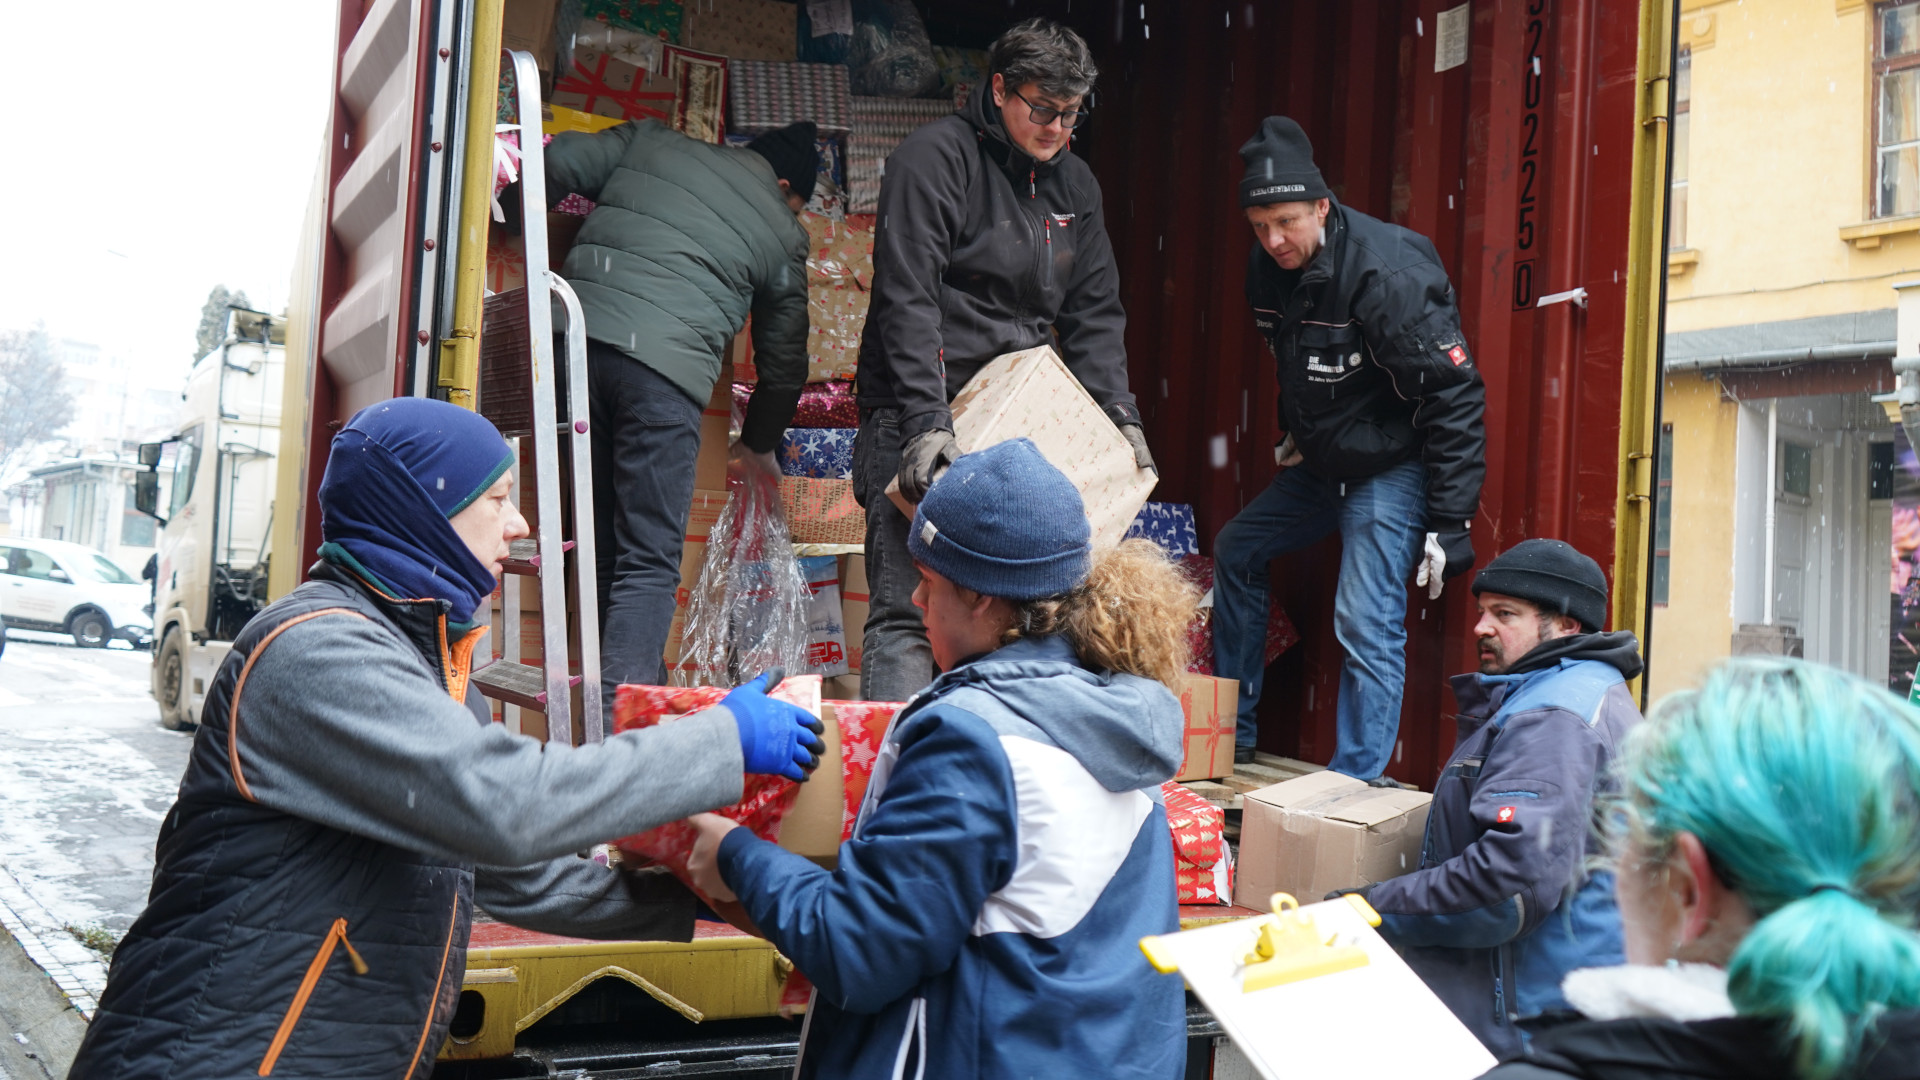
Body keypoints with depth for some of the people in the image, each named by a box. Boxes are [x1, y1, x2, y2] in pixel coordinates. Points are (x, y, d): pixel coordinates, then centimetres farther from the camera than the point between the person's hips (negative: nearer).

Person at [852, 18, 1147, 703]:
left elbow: (1095, 314, 17)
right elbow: (907, 302, -15)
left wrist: (1120, 416, 4)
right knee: (908, 615, -11)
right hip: (921, 423, -7)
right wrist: (925, 422, -23)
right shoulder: (937, 156, -7)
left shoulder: (1074, 185, 15)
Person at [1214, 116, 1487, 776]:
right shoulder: (1268, 267, -2)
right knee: (1235, 551, 16)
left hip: (1391, 470, -9)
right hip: (1320, 466, 9)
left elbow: (1455, 398, -26)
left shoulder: (1386, 273, -27)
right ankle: (1232, 737, 29)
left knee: (1366, 623, -16)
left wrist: (1449, 522, -27)